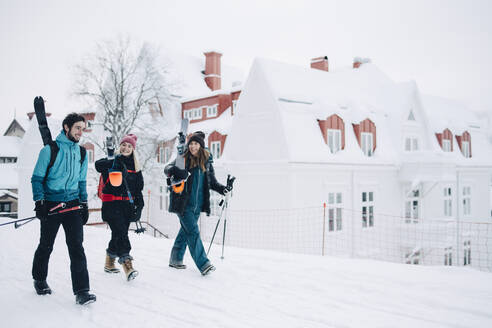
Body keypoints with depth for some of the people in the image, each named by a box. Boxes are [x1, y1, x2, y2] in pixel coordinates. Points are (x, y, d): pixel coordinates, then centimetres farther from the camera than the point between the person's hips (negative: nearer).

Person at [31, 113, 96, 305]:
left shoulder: (81, 153, 11)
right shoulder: (50, 149, -4)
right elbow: (37, 178, -2)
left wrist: (84, 203, 13)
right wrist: (39, 201, -11)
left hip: (73, 204, 3)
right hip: (51, 204, -3)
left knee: (76, 246, -7)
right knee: (46, 246, 11)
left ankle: (81, 291, -8)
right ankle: (39, 280, 36)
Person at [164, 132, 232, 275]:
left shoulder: (206, 161, 9)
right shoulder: (183, 159, -3)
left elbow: (211, 180, 18)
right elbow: (168, 168, -13)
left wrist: (221, 188, 2)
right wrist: (175, 171, -35)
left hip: (198, 204, 5)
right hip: (184, 203, -5)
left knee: (186, 230, 14)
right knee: (193, 232, -10)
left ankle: (176, 259, 29)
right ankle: (203, 264, -10)